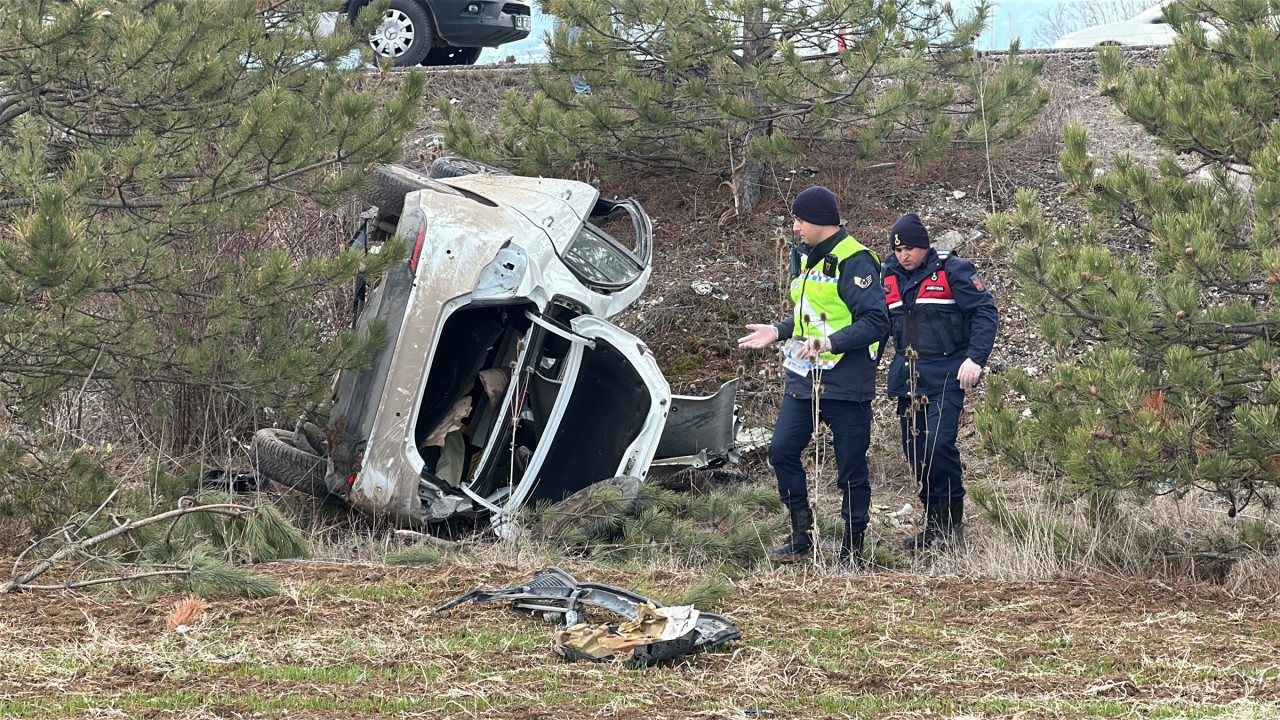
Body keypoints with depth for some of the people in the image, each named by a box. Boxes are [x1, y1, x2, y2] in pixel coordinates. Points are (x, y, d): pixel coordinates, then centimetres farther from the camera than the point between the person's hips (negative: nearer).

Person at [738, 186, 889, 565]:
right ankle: (802, 536, 11)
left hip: (845, 384, -8)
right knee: (782, 450, 1)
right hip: (803, 379, 8)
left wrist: (829, 342, -29)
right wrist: (777, 332, 14)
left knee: (851, 469, 1)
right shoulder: (804, 258, 14)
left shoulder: (854, 261, -14)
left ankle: (853, 547, 11)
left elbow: (875, 321, -21)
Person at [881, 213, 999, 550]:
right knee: (915, 452, 6)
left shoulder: (952, 271, -5)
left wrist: (975, 358, -17)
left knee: (938, 444, -19)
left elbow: (985, 313, -7)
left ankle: (953, 522, -5)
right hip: (907, 379, 6)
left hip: (945, 378, -6)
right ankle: (933, 522, 18)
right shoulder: (890, 277, 12)